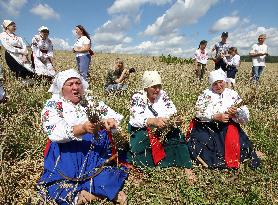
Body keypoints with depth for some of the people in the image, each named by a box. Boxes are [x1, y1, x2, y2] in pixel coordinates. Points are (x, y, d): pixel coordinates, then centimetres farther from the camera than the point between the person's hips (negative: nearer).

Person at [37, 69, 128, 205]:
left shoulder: (91, 102, 11)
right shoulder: (52, 106, 1)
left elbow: (116, 118, 4)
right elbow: (55, 133, -17)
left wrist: (109, 121, -21)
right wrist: (83, 128, -33)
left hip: (96, 154, 2)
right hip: (67, 155, -1)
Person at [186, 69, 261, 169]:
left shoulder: (233, 94, 5)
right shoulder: (206, 94, -1)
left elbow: (245, 117, 3)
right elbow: (199, 113, -12)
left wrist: (236, 112, -20)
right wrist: (216, 117, -25)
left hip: (228, 127, 2)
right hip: (207, 127, -1)